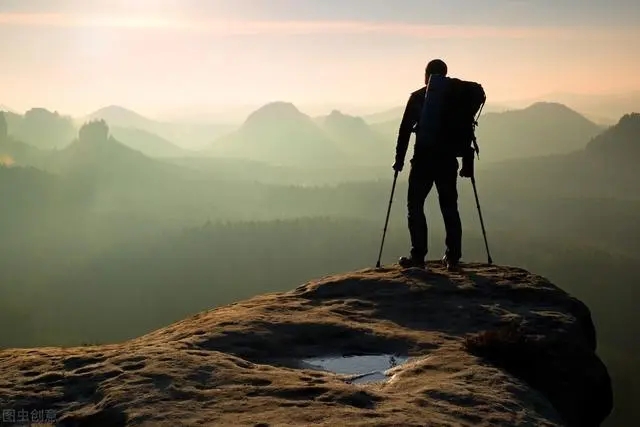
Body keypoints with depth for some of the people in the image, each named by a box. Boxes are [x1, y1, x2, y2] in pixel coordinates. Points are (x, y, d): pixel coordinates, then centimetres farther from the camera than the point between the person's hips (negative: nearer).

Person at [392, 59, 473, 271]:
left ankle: (418, 256, -4)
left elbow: (405, 129, -5)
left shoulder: (418, 97, -1)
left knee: (415, 206, 4)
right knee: (450, 208, 11)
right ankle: (453, 257, 11)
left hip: (422, 162, -3)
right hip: (448, 162, 3)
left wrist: (399, 158, 0)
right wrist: (468, 164, 13)